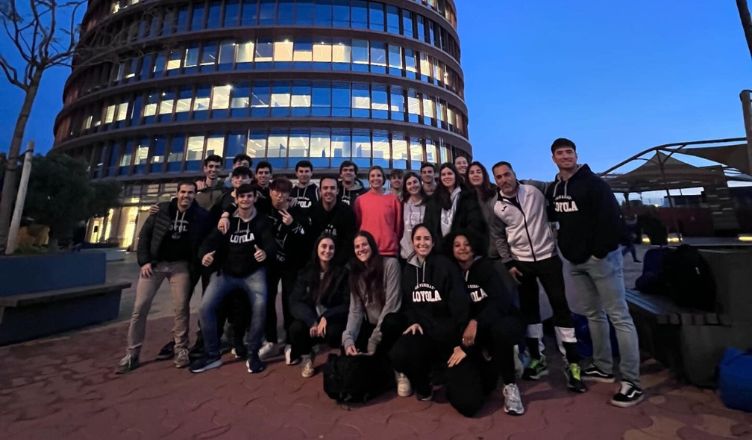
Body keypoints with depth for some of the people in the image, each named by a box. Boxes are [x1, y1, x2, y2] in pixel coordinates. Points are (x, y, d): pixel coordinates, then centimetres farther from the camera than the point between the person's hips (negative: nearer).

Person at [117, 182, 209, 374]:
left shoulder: (201, 216, -5)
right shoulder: (162, 209, -2)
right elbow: (144, 234, 3)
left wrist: (197, 265, -9)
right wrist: (144, 261, -5)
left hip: (180, 265, -1)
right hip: (154, 263, 2)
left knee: (181, 307, -4)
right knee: (140, 307, 1)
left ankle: (181, 349, 11)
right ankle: (132, 353, 14)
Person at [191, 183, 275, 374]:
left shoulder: (261, 221, -3)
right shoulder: (227, 220, 4)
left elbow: (270, 242, -17)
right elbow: (211, 240, -5)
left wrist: (265, 252, -42)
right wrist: (205, 254, -28)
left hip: (253, 272, -2)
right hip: (226, 272, 3)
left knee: (260, 306, -24)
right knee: (205, 307, -11)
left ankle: (253, 354, -4)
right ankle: (213, 355, 9)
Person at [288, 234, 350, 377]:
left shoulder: (342, 272, -7)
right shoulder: (306, 271, 0)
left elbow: (347, 305, -7)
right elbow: (295, 302, -6)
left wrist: (326, 317, -22)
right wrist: (312, 321, -22)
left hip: (333, 319, -2)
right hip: (309, 318, 2)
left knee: (332, 333, -33)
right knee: (296, 328, -27)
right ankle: (306, 358, 6)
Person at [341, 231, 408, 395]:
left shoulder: (390, 264, -14)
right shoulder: (356, 272, 3)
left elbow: (391, 304, -19)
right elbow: (355, 310, -3)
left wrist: (374, 340, -20)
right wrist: (348, 338, -19)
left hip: (390, 323, -5)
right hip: (370, 325, 5)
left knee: (391, 323, -38)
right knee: (350, 353, -19)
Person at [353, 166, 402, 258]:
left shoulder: (393, 199, 4)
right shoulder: (360, 200, 5)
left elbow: (398, 224, 7)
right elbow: (357, 224, 9)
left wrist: (396, 245, 6)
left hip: (389, 250, 0)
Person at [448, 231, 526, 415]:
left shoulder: (485, 266, -13)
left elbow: (500, 300, -24)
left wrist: (476, 322, -36)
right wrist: (467, 327, -20)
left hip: (505, 320, -4)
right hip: (481, 330, 4)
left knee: (500, 330, -37)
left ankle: (510, 387, -13)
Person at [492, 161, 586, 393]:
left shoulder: (534, 192, -6)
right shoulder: (497, 207, -4)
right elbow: (500, 237, 4)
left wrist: (557, 241, 2)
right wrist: (508, 264, 1)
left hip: (548, 256, -1)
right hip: (522, 262, 1)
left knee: (560, 307, -1)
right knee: (529, 310, 9)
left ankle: (572, 364, 11)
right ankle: (537, 359, 24)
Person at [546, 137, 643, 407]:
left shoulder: (593, 183, -10)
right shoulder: (553, 190, 10)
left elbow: (611, 218, -17)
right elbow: (554, 217, 21)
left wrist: (599, 251, -18)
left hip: (601, 257, -7)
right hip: (575, 262, 7)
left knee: (618, 316, -3)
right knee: (593, 314, 15)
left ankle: (632, 383, 4)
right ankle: (603, 367, 29)